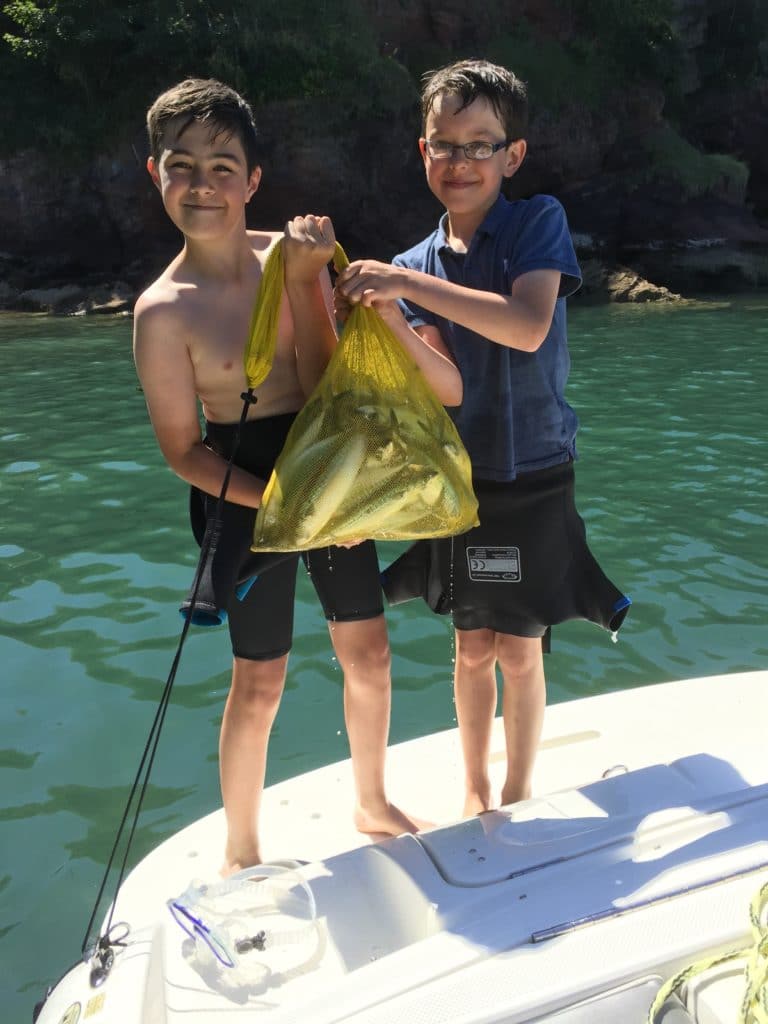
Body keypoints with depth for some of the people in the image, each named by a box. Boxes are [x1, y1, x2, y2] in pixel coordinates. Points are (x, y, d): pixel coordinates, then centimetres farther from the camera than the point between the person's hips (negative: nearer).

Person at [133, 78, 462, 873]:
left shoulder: (293, 255, -4)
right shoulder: (164, 310, -15)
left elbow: (323, 389, -10)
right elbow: (183, 451, -12)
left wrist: (305, 282, -20)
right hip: (247, 499, -4)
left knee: (368, 653, 14)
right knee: (259, 684, 5)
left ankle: (372, 804, 40)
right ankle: (241, 852, 29)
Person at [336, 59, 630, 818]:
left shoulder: (538, 222, -7)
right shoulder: (415, 265, 3)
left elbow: (528, 327, -26)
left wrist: (409, 284, -28)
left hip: (533, 480, -3)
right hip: (460, 480, 3)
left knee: (520, 653, 4)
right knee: (472, 649, 12)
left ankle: (517, 799, 25)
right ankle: (474, 793, 32)